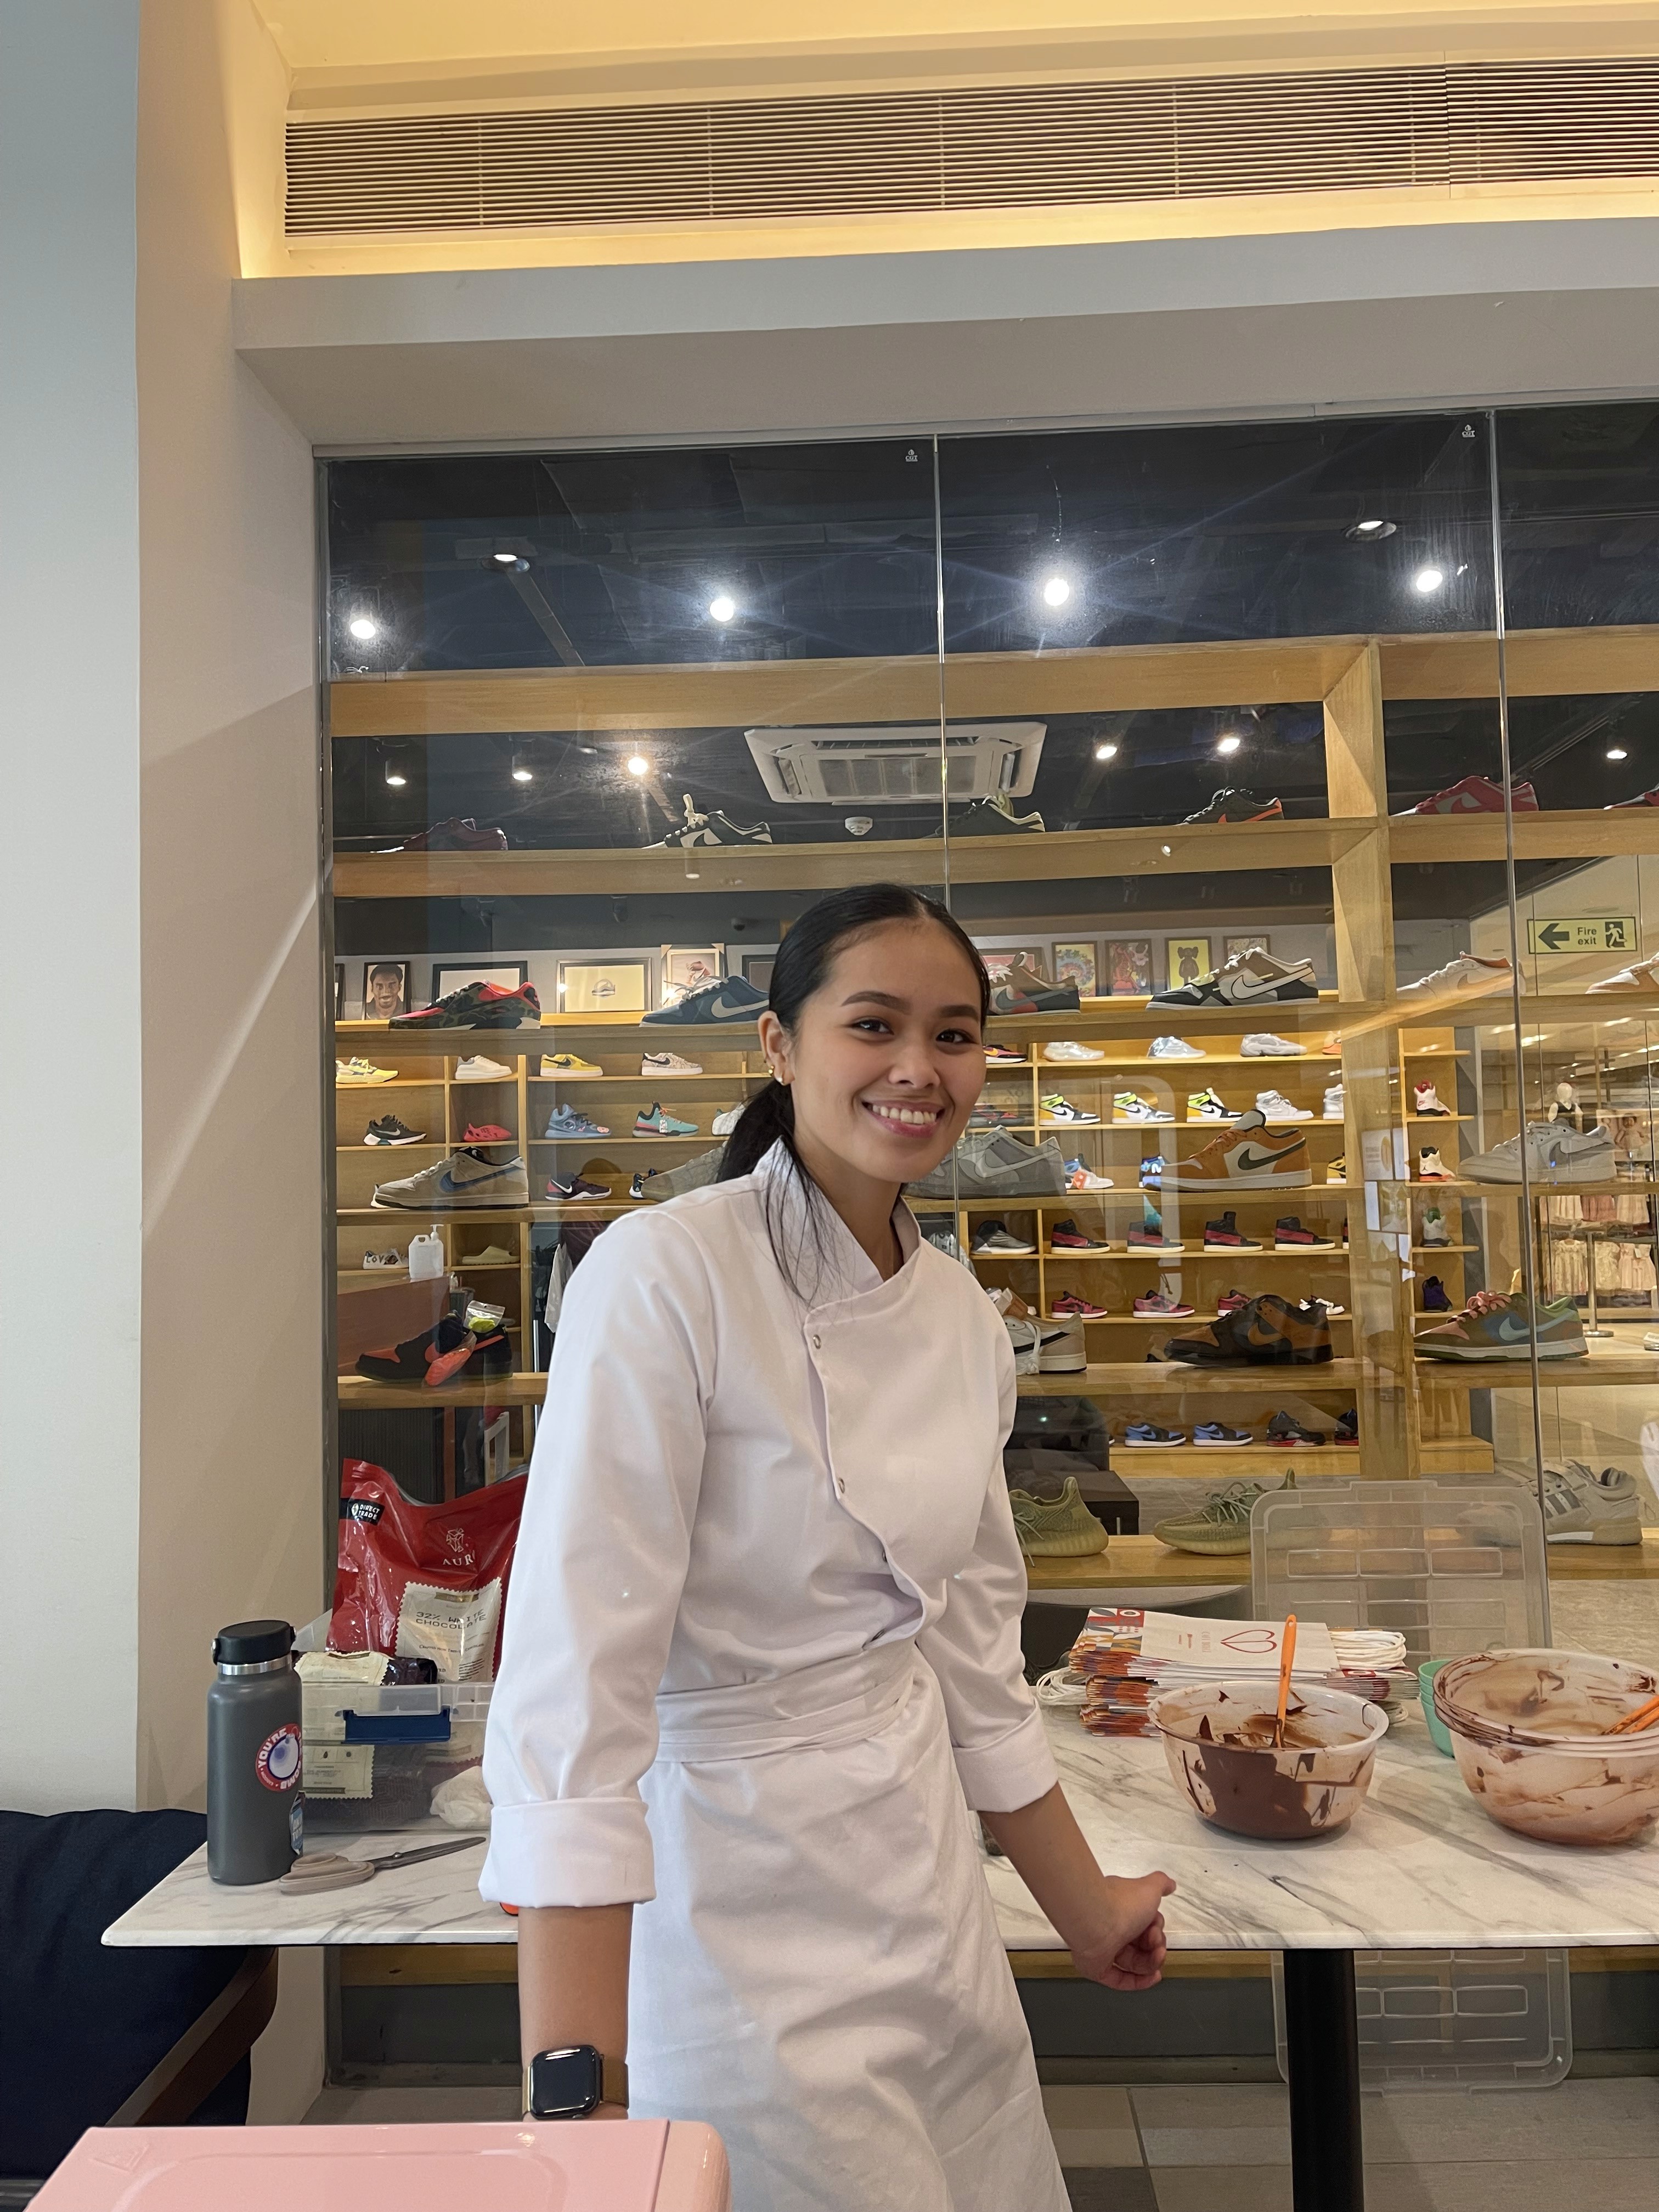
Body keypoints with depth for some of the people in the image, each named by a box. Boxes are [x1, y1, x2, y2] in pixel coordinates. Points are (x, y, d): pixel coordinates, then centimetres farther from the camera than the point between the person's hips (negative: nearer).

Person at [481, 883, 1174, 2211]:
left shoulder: (963, 1318, 0)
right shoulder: (666, 1278, -21)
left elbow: (971, 1646, 10)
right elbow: (575, 1688, -23)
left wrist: (1082, 1906, 18)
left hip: (925, 1888, 7)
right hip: (727, 1893, -6)